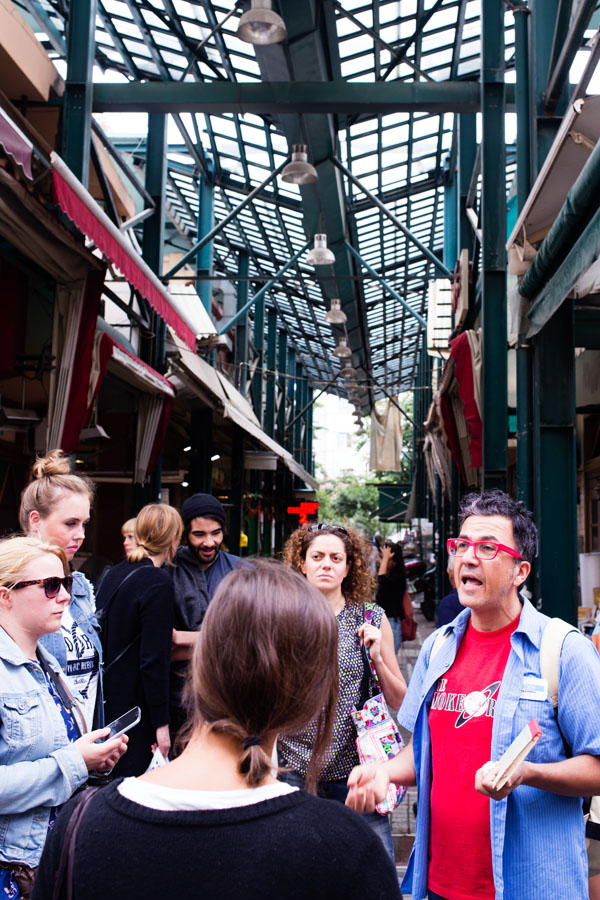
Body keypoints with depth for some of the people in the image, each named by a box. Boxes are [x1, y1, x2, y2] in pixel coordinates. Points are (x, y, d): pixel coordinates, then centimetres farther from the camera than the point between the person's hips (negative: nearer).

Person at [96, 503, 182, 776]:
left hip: (107, 698, 8)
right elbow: (153, 659, -19)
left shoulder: (114, 573, 7)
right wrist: (161, 723, -15)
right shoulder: (159, 582, -16)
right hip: (135, 701, -8)